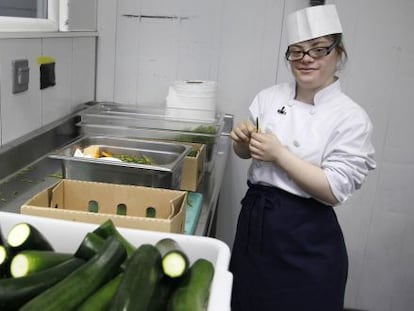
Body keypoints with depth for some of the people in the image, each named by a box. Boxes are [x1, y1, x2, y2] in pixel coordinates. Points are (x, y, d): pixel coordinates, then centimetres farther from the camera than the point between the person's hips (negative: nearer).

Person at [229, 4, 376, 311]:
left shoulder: (352, 118, -12)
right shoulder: (269, 97, 1)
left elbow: (334, 190, -18)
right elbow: (245, 153, 12)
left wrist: (279, 155, -21)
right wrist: (243, 140, -10)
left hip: (307, 238, -4)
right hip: (254, 218, 5)